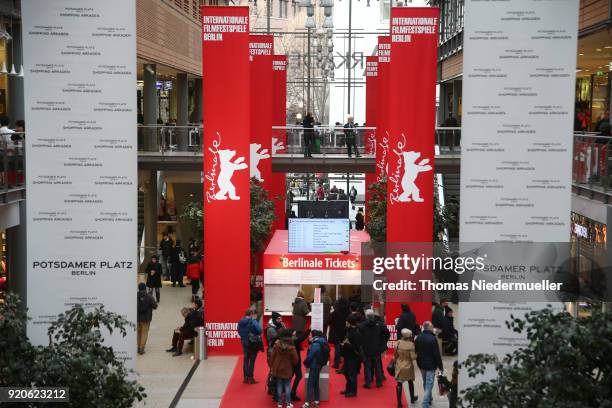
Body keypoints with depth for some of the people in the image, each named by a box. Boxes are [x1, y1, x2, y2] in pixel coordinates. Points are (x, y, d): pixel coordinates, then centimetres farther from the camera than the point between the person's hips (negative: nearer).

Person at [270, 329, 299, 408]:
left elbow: (272, 357, -5)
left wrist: (271, 367, 7)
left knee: (279, 386, 10)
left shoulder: (276, 345, -11)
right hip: (287, 370, -2)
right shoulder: (291, 348, -15)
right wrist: (291, 365, 15)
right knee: (287, 386, 8)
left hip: (278, 369, 2)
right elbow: (295, 360, -7)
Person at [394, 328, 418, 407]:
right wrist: (416, 354, 2)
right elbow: (413, 357, -19)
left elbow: (395, 355, 2)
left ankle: (399, 403, 8)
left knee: (399, 384, 7)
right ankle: (412, 398, 41)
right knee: (410, 382, 22)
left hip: (399, 366, 2)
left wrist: (395, 361, 19)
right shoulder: (411, 344, -19)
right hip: (408, 366, -2)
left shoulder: (398, 343, -9)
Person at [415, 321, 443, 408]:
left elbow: (416, 352, 10)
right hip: (430, 365, -7)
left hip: (421, 365, 7)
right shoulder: (432, 339, -20)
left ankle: (429, 399, 38)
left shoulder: (418, 338, 2)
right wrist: (440, 366, -9)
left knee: (425, 383, 22)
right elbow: (437, 354, -18)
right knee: (429, 384, -2)